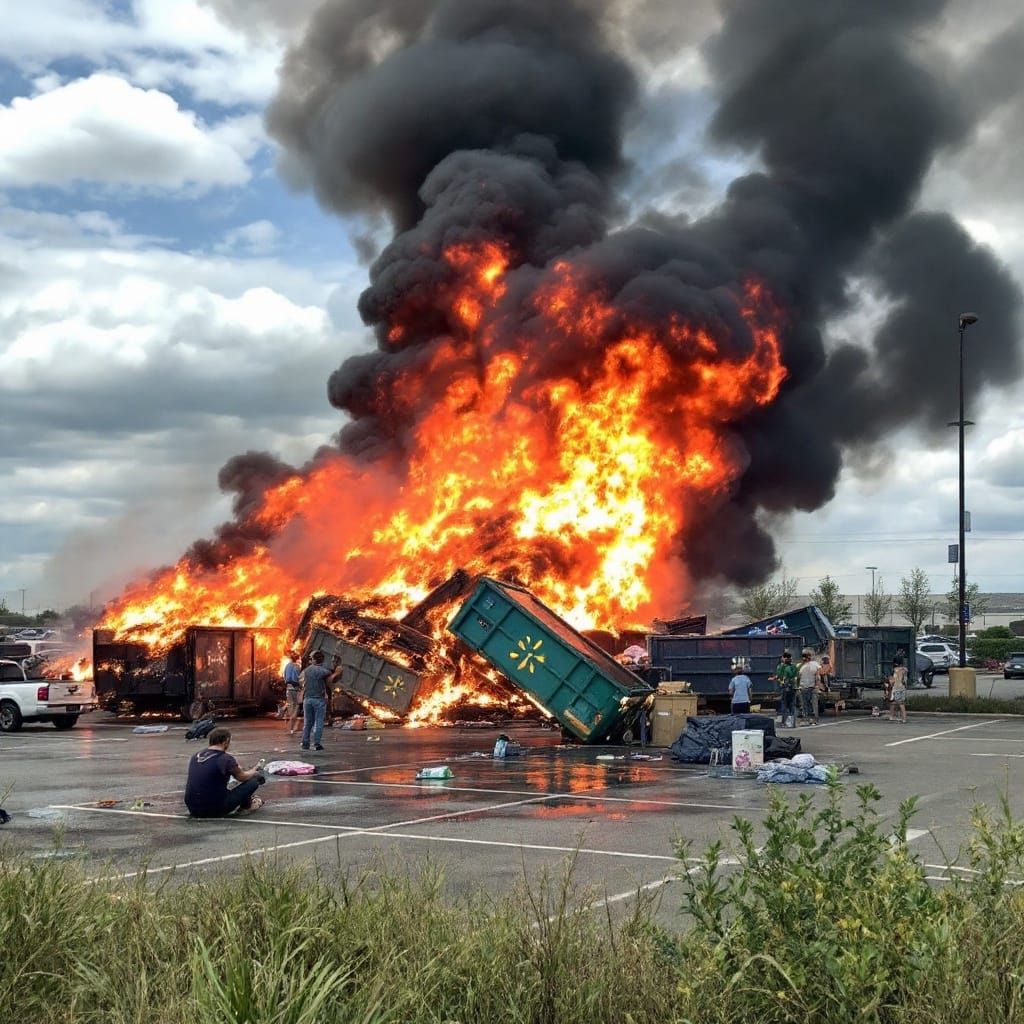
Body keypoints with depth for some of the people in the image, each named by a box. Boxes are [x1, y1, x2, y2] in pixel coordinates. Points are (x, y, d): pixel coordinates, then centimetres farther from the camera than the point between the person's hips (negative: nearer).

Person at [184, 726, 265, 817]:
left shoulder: (195, 756, 6)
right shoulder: (225, 759, -14)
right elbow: (242, 777, 5)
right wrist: (253, 772, 28)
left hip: (193, 810, 7)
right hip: (214, 811, -7)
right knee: (254, 780, 2)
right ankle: (246, 804, 28)